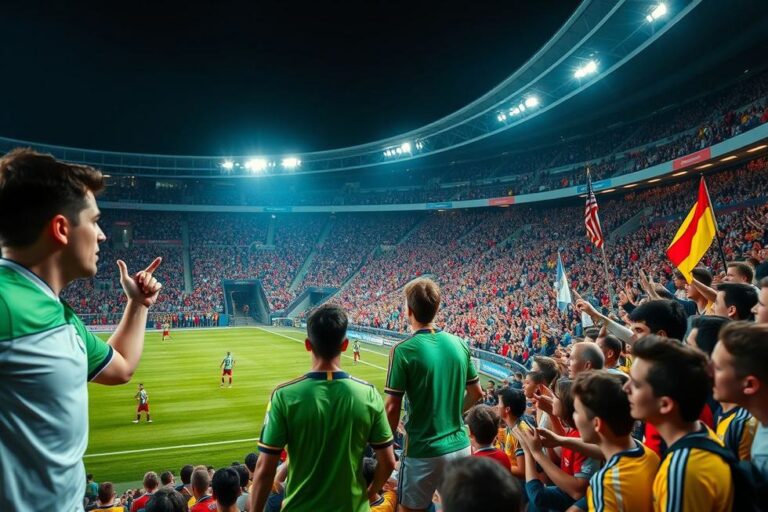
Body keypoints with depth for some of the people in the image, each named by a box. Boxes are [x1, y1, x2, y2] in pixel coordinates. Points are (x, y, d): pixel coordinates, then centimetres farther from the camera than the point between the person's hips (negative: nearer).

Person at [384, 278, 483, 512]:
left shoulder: (404, 350, -16)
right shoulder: (459, 344, 0)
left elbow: (393, 408, -14)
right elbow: (476, 393, 9)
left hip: (423, 452, -5)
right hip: (460, 447, 5)